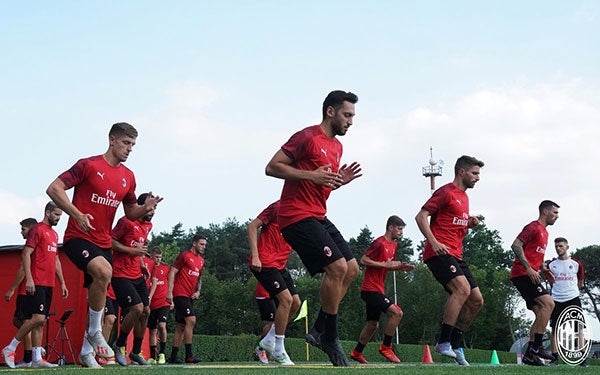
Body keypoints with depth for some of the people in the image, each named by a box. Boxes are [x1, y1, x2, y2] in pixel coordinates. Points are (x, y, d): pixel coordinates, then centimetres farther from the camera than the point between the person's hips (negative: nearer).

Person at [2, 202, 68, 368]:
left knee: (40, 321, 6)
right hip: (36, 284, -8)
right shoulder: (37, 229, -6)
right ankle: (9, 349, -6)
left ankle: (37, 359, 5)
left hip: (49, 284, 9)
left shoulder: (54, 234, 20)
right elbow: (26, 254, -12)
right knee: (38, 318, -16)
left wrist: (62, 282, 20)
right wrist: (29, 278, -20)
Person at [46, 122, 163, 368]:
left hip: (103, 243, 7)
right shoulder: (89, 165, -8)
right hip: (78, 237, -7)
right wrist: (77, 214, -23)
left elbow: (130, 213, 21)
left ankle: (86, 352, 23)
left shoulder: (128, 177, 11)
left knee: (97, 299, 9)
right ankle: (95, 332, -17)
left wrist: (146, 208, -3)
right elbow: (54, 189, -11)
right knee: (103, 270, -33)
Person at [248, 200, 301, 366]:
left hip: (279, 265, 9)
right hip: (264, 263, -9)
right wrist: (255, 256, -21)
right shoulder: (278, 207, -10)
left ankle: (268, 341, 14)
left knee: (295, 302, 4)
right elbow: (252, 227, -14)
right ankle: (279, 351, -10)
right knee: (286, 298, -18)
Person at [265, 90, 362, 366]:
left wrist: (340, 180, 6)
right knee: (337, 266, -19)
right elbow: (272, 167, -14)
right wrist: (311, 175, -22)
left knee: (351, 268, 5)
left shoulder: (337, 146, 17)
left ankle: (319, 330, 8)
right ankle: (330, 338, -8)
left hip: (318, 217, 10)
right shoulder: (307, 137, -11)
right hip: (297, 216, -10)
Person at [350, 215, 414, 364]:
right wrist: (385, 264, -20)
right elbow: (363, 260, -17)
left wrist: (401, 267, 7)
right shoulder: (379, 243, -13)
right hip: (370, 289, -10)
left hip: (378, 289, 10)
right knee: (396, 312, -18)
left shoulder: (393, 245, 15)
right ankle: (386, 347, -11)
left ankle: (356, 352, 23)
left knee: (373, 324, 14)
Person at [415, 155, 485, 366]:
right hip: (439, 252, -10)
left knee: (476, 300, 5)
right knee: (462, 288, -27)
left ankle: (454, 345, 12)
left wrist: (469, 224, 10)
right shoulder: (446, 192, -5)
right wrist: (434, 242, -24)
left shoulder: (464, 197, 22)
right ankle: (443, 343, -23)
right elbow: (421, 217, -12)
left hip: (456, 255, 10)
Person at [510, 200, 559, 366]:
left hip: (530, 275, 10)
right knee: (548, 303, -20)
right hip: (522, 273, -10)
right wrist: (529, 268, -24)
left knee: (541, 314, 4)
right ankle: (536, 347, -20)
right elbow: (516, 245, -18)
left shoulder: (544, 232, 23)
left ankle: (529, 355, 2)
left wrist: (542, 269, 19)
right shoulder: (533, 227, -8)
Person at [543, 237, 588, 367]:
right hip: (556, 300, 2)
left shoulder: (576, 263, 6)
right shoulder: (551, 264, 9)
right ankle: (554, 358, 2)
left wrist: (571, 290, 7)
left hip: (573, 299, -1)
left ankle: (583, 359, -3)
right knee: (554, 328, -2)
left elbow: (580, 282, 14)